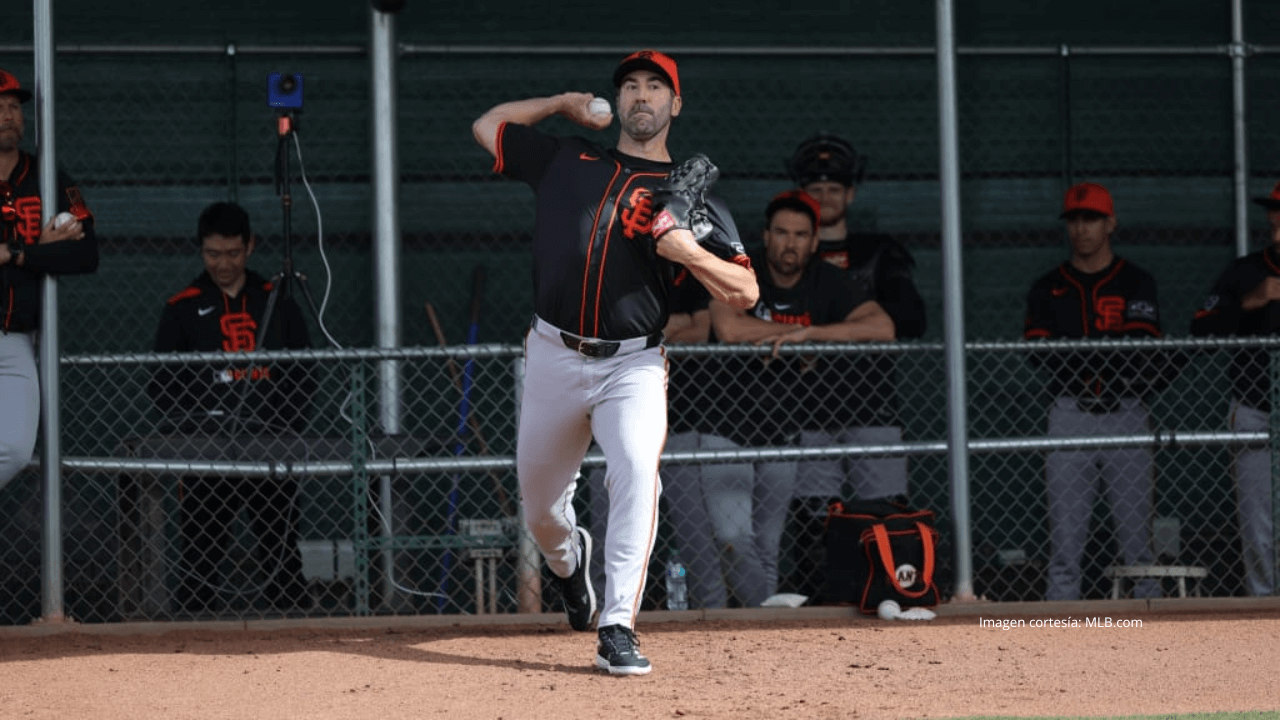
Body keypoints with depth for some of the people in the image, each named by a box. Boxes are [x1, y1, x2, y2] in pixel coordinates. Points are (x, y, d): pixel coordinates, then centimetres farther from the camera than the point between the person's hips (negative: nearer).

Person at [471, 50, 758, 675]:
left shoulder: (691, 196, 6)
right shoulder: (567, 161, 13)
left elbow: (745, 292, 0)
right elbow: (488, 125, 23)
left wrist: (687, 251, -17)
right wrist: (564, 103, 19)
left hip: (633, 365, -3)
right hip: (554, 359, 3)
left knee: (636, 470, -28)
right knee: (539, 500, 12)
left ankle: (617, 629, -29)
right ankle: (568, 560, 49)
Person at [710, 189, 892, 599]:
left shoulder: (826, 281, -1)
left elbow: (881, 326, -15)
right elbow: (727, 328, -26)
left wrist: (807, 333, -24)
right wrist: (801, 334, -16)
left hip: (805, 426, 1)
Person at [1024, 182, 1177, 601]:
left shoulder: (1137, 284, 9)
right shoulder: (1048, 289, 12)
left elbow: (1141, 347, -6)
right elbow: (1040, 353, -2)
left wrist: (1076, 349, -9)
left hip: (1126, 416, -1)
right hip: (1070, 419, 1)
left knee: (1137, 542, -1)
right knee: (1064, 546, -2)